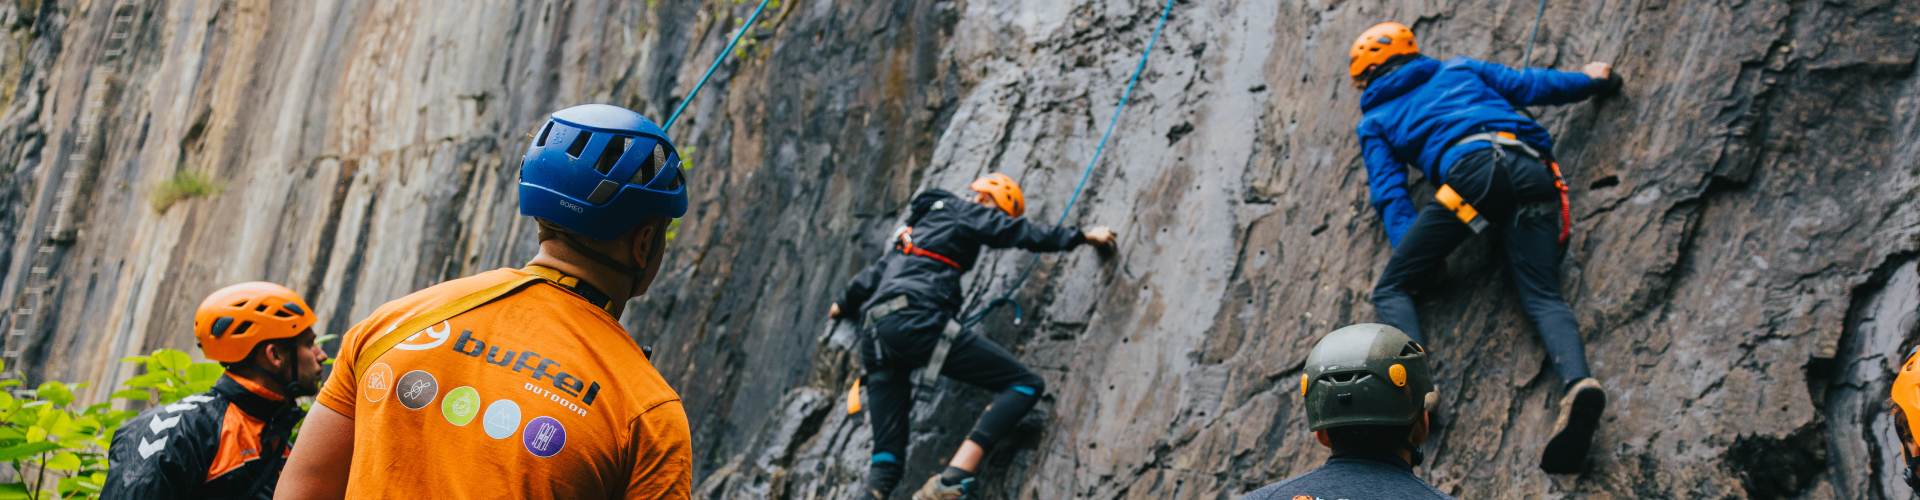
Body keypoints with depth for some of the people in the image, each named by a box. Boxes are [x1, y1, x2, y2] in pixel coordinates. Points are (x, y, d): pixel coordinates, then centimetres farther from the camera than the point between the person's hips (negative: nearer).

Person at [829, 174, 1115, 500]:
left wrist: (845, 303, 64)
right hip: (917, 321, -9)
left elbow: (876, 271, 48)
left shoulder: (918, 226, 37)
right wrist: (1085, 237, 15)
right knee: (1026, 385, -8)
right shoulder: (964, 213, 13)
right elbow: (1022, 233, 6)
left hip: (875, 337, 9)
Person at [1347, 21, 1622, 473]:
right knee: (1542, 296, -5)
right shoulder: (1458, 70, 35)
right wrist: (1591, 80, 46)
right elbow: (1528, 85, 32)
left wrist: (1411, 249, 7)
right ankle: (1579, 382, -36)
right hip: (1531, 165, 4)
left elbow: (1390, 193, 15)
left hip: (1472, 169, -4)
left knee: (1392, 289, 3)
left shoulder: (1375, 121, 27)